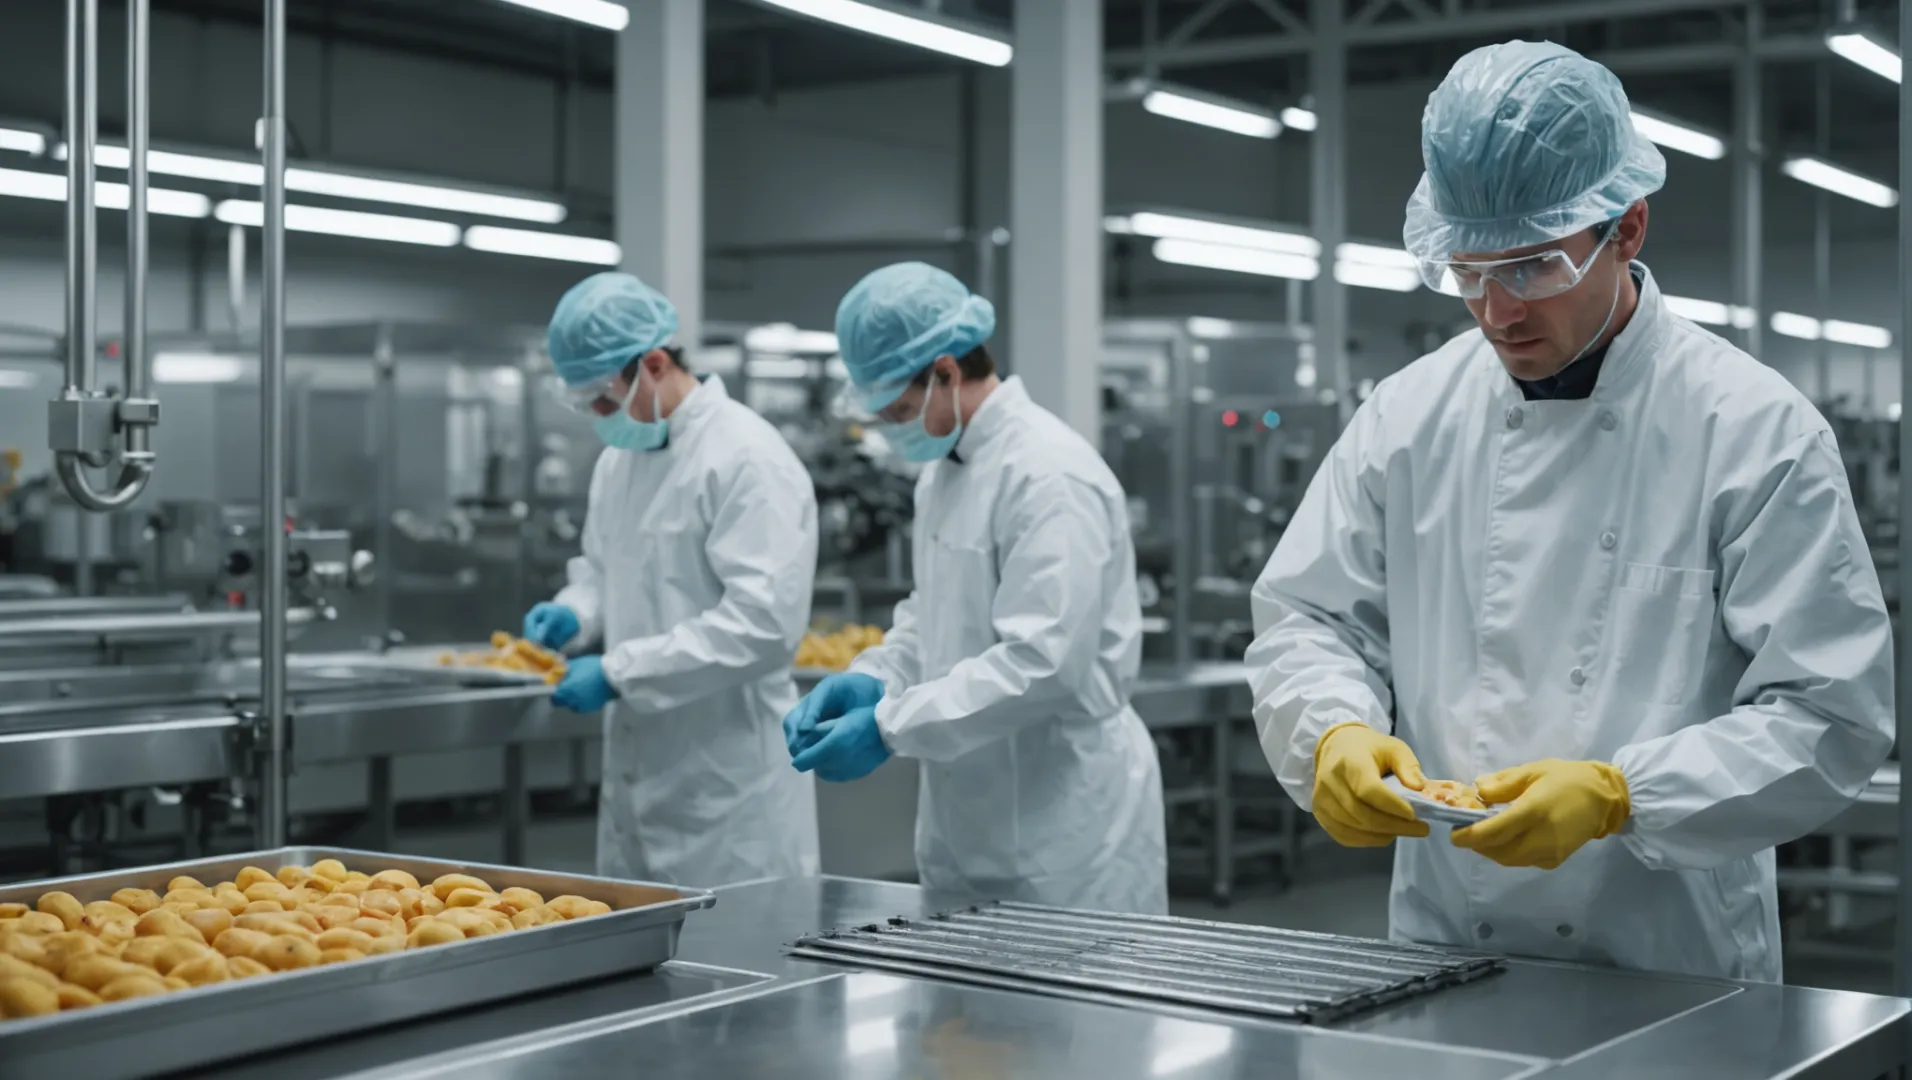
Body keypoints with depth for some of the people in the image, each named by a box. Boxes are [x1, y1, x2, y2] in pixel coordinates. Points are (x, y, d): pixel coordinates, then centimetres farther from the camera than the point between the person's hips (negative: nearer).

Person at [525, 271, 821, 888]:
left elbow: (765, 621, -22)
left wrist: (619, 673, -22)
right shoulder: (619, 457, 12)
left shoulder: (747, 458, -15)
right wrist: (576, 614, 2)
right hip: (637, 769, 8)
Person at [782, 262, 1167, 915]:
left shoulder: (1049, 475, -18)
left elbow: (1043, 663, -25)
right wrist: (873, 679, 2)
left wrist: (889, 727, -23)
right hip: (967, 819, 9)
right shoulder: (942, 471, 12)